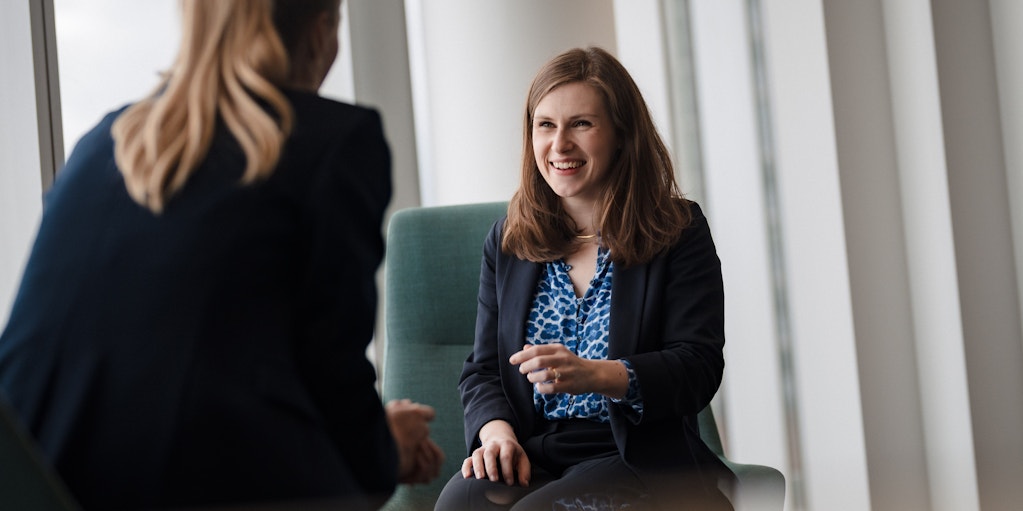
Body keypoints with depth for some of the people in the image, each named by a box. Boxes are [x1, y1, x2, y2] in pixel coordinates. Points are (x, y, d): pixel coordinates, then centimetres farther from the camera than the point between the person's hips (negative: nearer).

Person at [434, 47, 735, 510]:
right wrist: (496, 430, -8)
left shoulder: (680, 234, 3)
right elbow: (483, 369, 16)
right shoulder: (508, 242, 16)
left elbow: (698, 368, -6)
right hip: (531, 457, 4)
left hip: (637, 460, -3)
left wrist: (593, 375, -24)